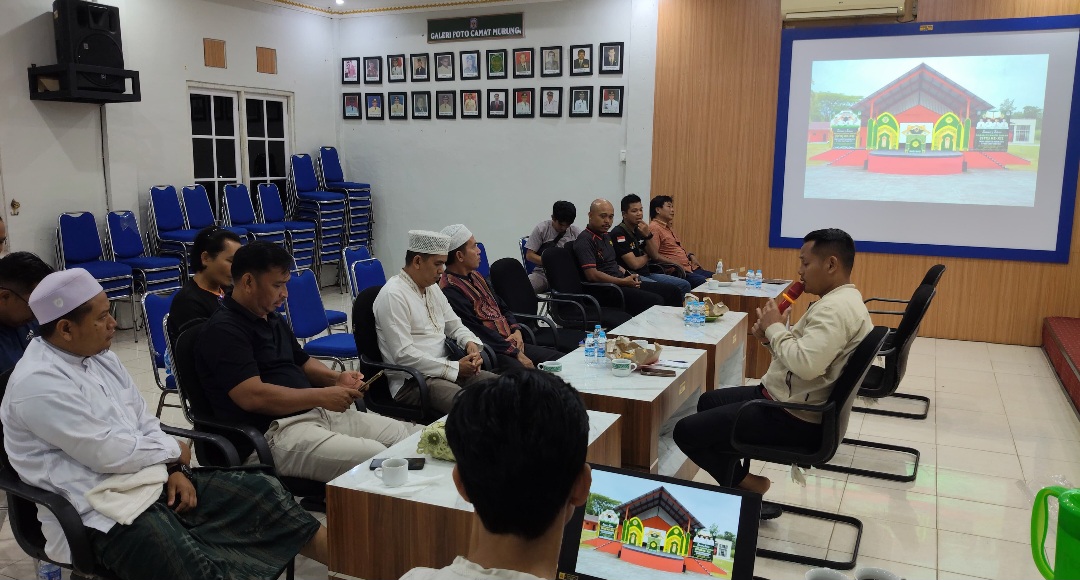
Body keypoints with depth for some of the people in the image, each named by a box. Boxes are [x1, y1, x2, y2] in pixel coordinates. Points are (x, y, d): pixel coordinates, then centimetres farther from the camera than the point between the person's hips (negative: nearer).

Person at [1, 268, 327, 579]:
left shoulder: (98, 354, 9)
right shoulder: (38, 385, -17)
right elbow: (110, 454, -20)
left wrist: (174, 469, -2)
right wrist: (174, 451, -5)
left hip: (154, 480, 9)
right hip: (102, 513, -9)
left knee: (260, 491, -2)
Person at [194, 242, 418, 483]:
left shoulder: (273, 319, 18)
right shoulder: (223, 330, -12)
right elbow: (252, 396, -22)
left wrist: (336, 378, 8)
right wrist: (321, 397, -16)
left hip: (318, 415, 10)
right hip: (271, 433, -9)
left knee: (409, 436, 1)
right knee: (376, 460, -26)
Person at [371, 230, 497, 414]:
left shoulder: (432, 288, 15)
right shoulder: (393, 295, -12)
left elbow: (454, 325, 25)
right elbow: (404, 355, -19)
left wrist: (470, 342, 1)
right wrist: (454, 368, -17)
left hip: (445, 370, 9)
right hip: (411, 381, -8)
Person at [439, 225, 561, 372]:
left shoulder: (474, 276, 18)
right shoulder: (450, 290, -15)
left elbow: (502, 307, 25)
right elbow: (477, 332, -19)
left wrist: (516, 330, 5)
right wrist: (515, 353, -16)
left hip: (510, 342, 10)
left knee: (560, 359, -2)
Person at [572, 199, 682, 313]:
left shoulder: (606, 236, 20)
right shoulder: (585, 240, -11)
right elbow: (592, 275, -20)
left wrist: (628, 274, 7)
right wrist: (623, 282, -15)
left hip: (621, 282, 10)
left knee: (672, 292, 1)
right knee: (655, 301, -28)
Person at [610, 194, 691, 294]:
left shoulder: (639, 230, 13)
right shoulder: (618, 233, -13)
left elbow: (655, 256, 7)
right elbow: (634, 264, -18)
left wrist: (648, 235, -8)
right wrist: (647, 256, 4)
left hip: (647, 273, 9)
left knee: (684, 285, -1)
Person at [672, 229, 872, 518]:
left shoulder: (837, 308, -24)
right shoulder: (839, 300, 10)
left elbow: (806, 364, -36)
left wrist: (775, 328, -20)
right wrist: (771, 335, -4)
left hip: (793, 417, -11)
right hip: (789, 400, 11)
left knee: (685, 432, -9)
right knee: (708, 402, 26)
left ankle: (745, 483, 9)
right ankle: (737, 479, 22)